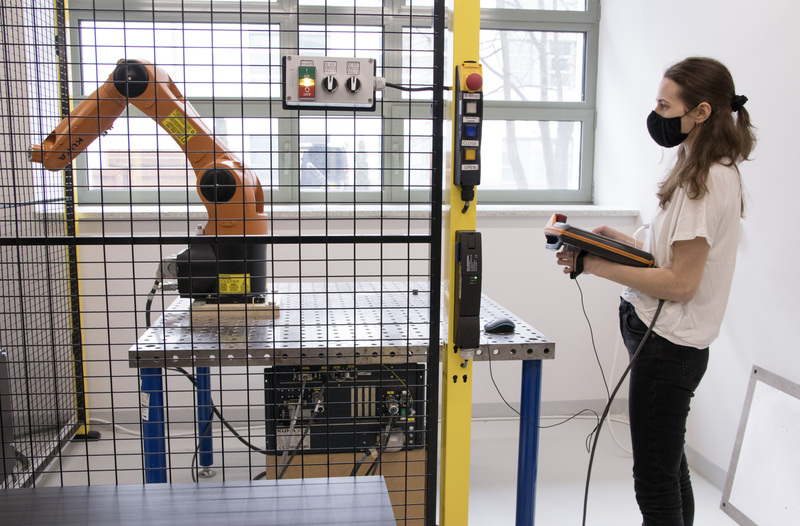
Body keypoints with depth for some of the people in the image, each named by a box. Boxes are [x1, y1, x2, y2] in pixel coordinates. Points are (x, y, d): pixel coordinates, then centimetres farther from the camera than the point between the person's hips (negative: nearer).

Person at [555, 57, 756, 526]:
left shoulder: (705, 181, -19)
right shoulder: (714, 172, 13)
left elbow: (680, 283, -21)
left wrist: (595, 265, -18)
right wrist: (624, 241, 9)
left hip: (667, 346, -10)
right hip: (673, 342, 10)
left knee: (656, 486, 0)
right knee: (671, 470, 21)